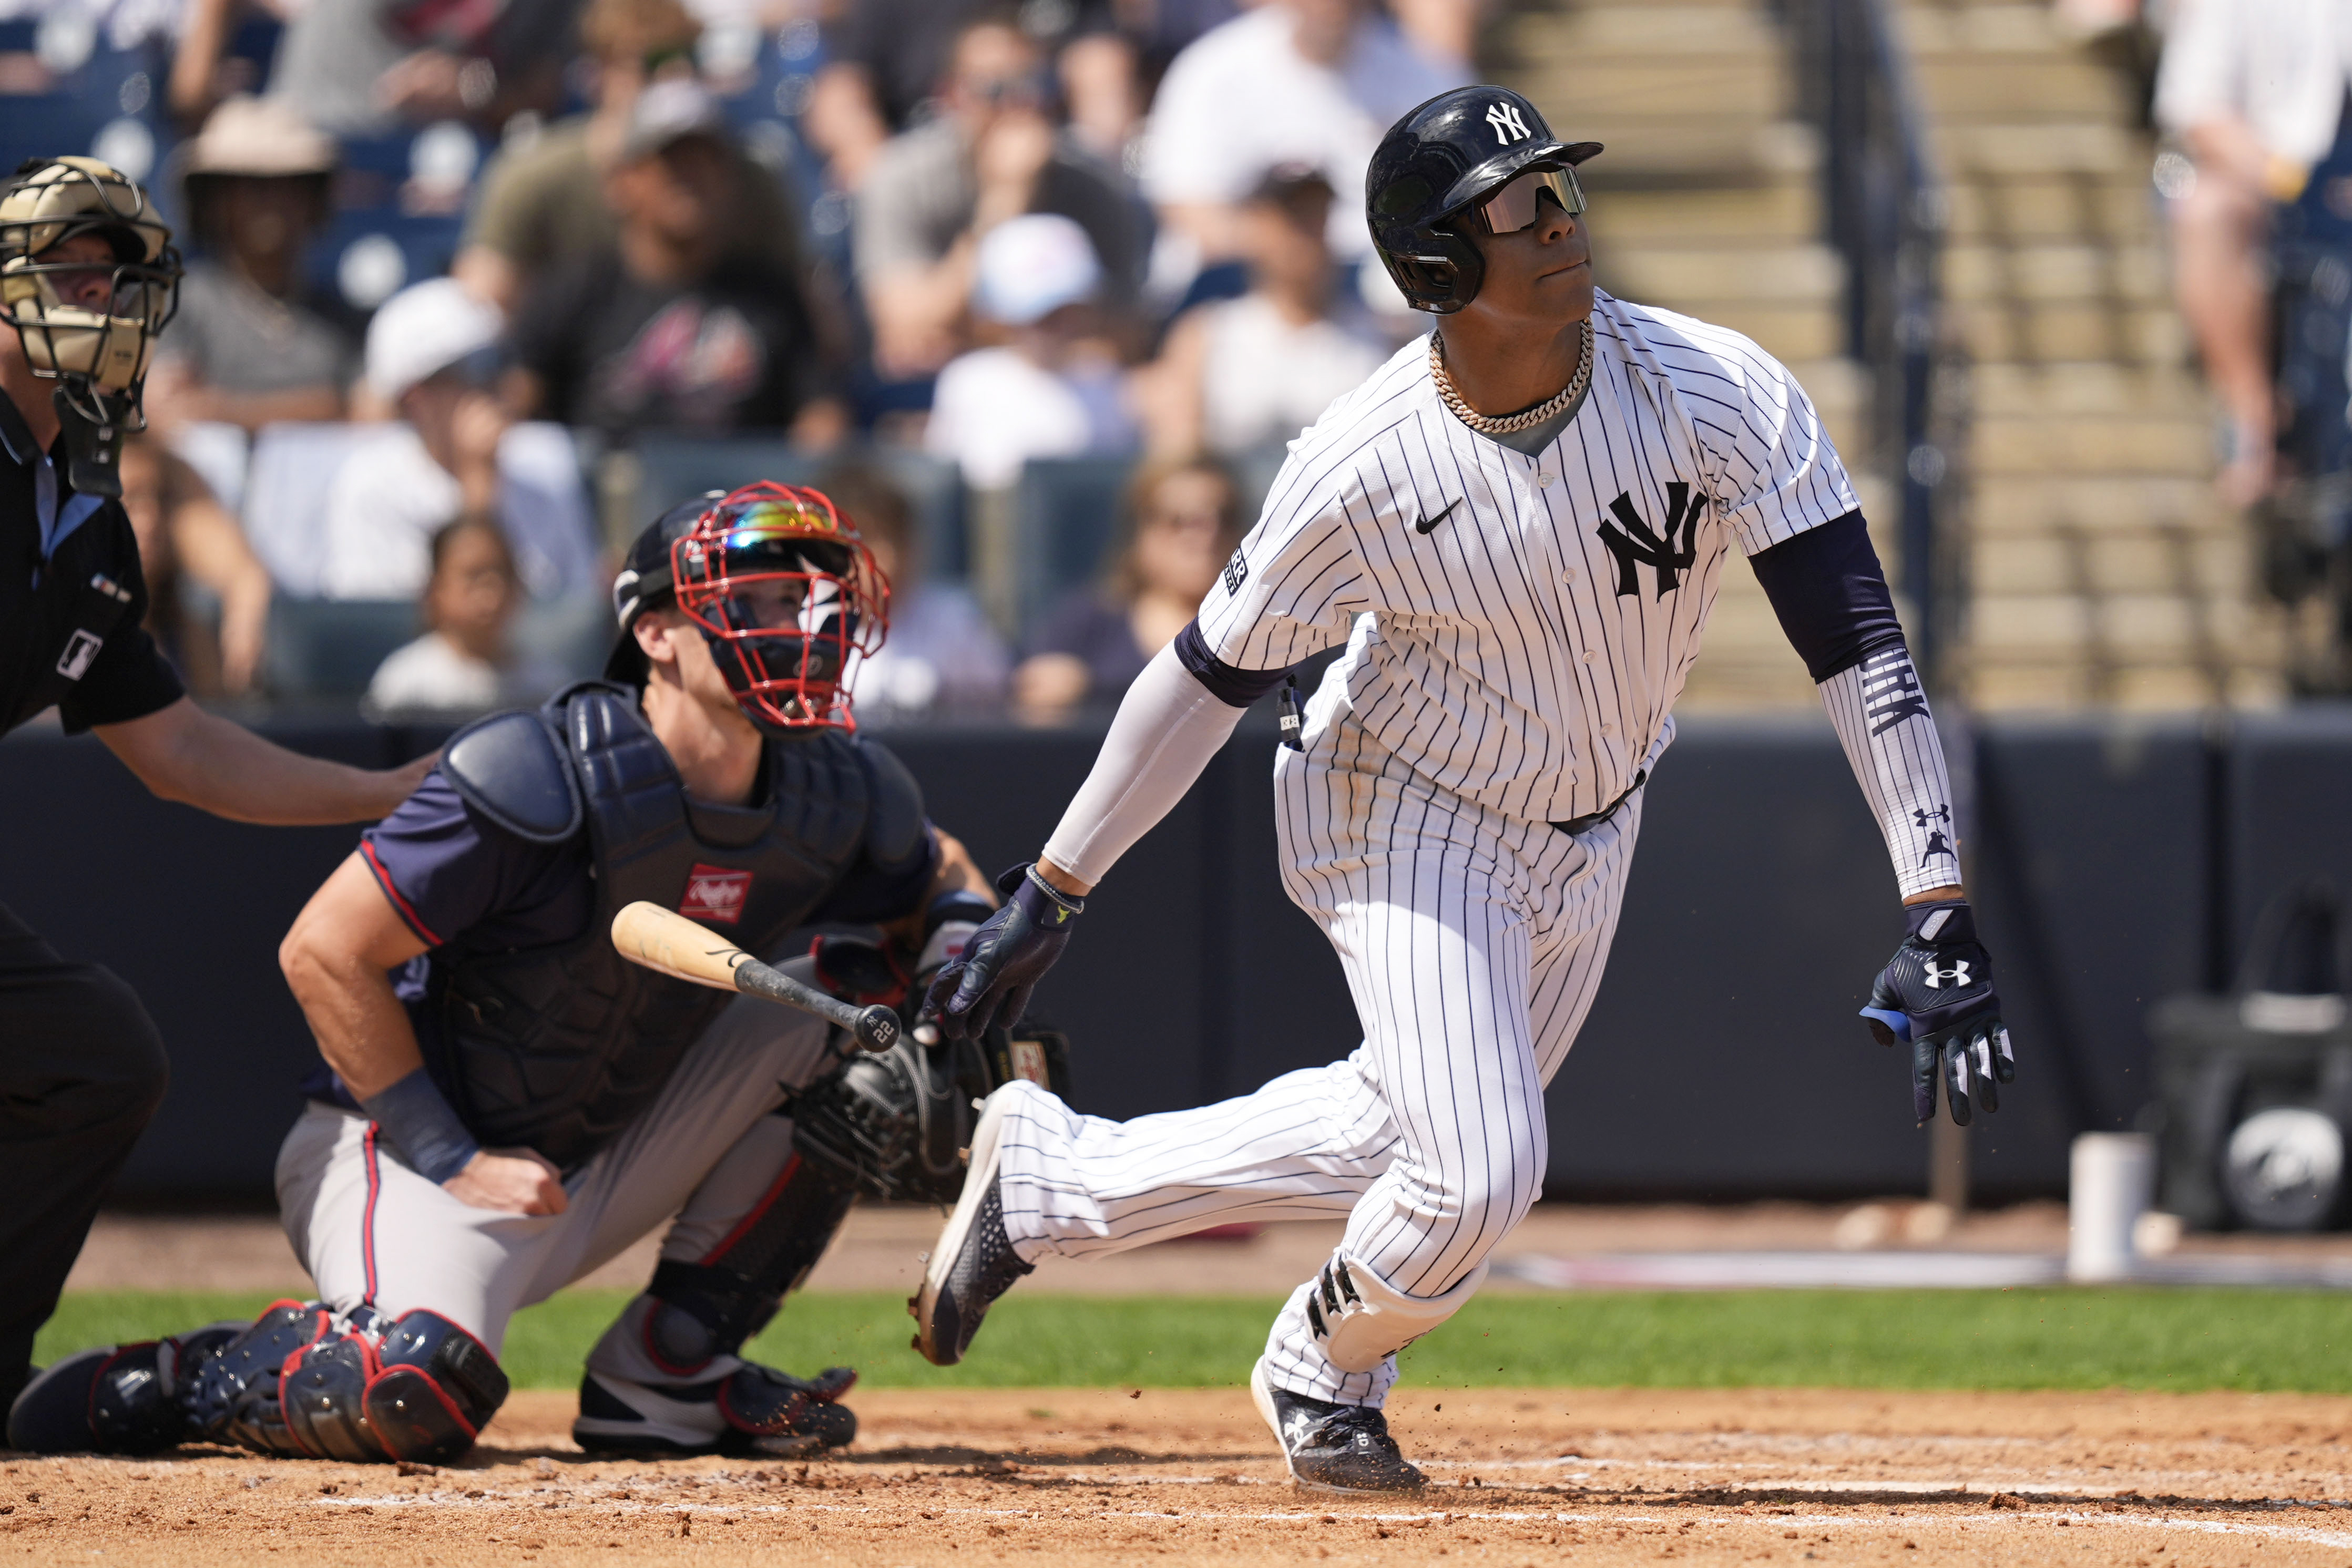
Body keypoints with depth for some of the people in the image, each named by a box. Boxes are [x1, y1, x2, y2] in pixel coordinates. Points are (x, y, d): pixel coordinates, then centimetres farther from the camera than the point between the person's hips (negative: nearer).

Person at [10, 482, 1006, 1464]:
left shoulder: (835, 799, -5)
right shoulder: (542, 779, -24)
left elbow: (938, 872, 18)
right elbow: (323, 951, -20)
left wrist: (963, 942, -8)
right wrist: (450, 1161, -20)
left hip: (605, 1166, 7)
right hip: (402, 1146, -7)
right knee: (425, 1391, -37)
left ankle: (665, 1371, 1)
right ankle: (180, 1383, -5)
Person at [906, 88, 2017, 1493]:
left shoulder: (1718, 393, -25)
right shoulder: (1362, 475, -27)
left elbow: (1856, 638, -26)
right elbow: (1213, 673, -13)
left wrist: (1939, 916, -33)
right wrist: (1048, 899, -8)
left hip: (1591, 834, 4)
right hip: (1414, 820, -4)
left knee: (1412, 1137, 16)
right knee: (1477, 1174, -15)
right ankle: (1324, 1373, 16)